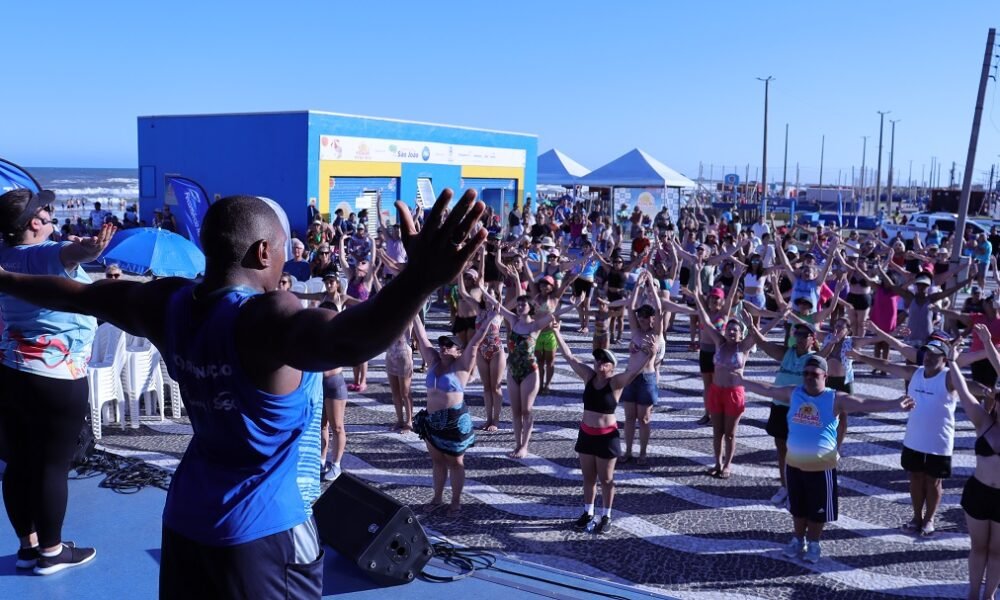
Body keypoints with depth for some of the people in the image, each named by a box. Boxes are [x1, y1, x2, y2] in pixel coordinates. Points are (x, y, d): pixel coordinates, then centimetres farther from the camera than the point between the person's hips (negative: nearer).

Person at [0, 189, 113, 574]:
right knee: (52, 467, 3)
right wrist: (86, 250, -61)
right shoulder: (43, 254, -17)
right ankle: (50, 552, 15)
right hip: (54, 380, -8)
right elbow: (68, 254, -41)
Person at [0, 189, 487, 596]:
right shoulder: (264, 318, -26)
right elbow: (343, 340, -49)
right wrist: (419, 282, -65)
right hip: (260, 529, -6)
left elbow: (79, 295, 12)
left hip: (186, 515, 7)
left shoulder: (168, 303, -5)